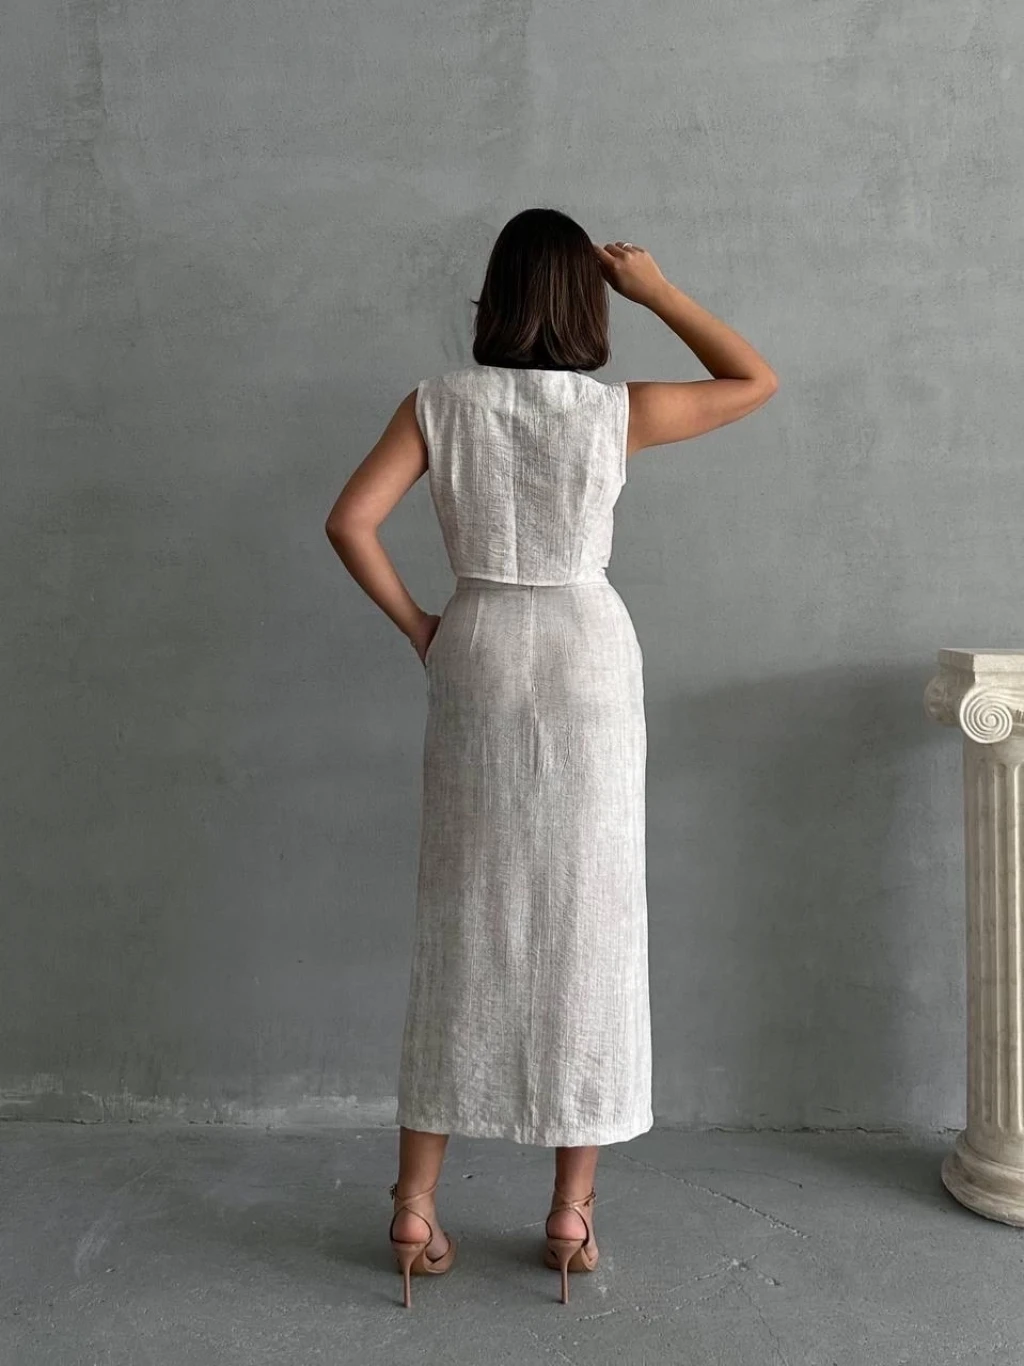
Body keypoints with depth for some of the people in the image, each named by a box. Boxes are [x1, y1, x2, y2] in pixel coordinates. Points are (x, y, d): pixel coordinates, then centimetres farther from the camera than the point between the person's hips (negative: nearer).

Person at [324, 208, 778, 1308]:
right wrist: (658, 288, 10)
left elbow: (349, 523, -9)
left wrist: (416, 626, 3)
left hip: (476, 659, 2)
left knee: (463, 926, 9)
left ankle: (415, 1206, 15)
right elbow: (756, 381, 9)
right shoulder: (618, 412, -5)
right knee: (587, 923, 6)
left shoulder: (441, 402, -2)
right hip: (587, 660, -1)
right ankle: (572, 1210, 14)